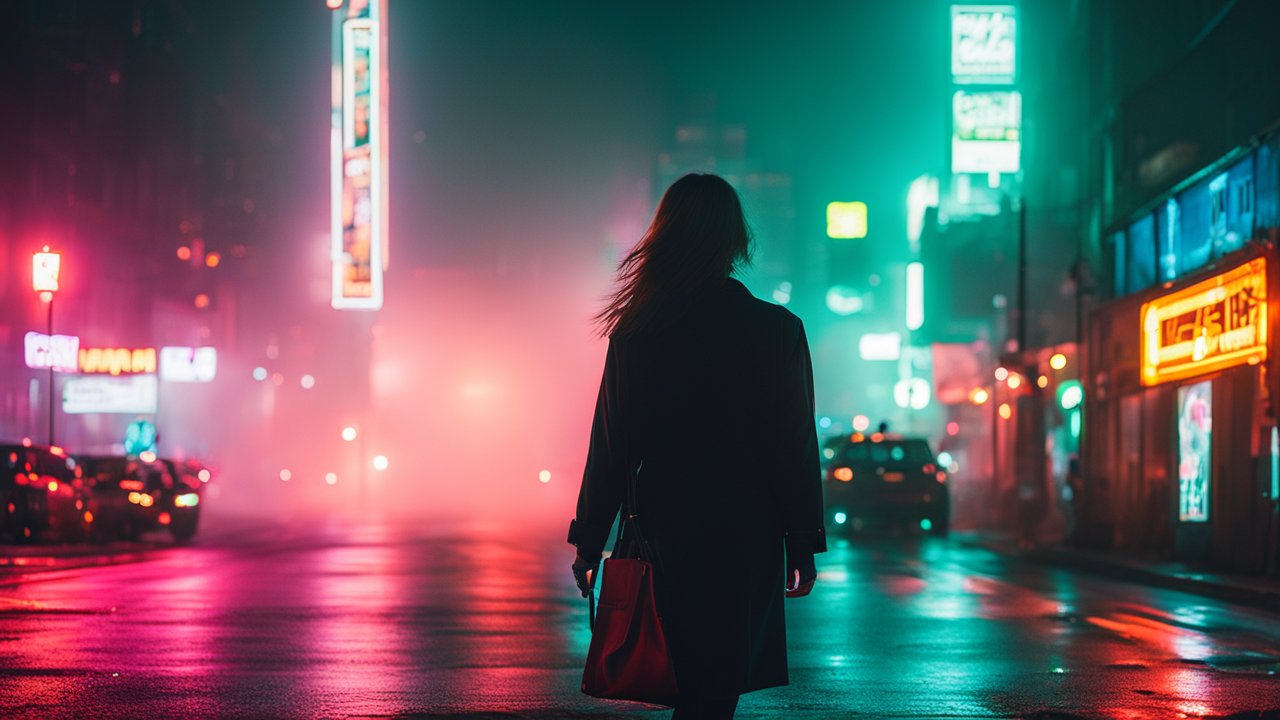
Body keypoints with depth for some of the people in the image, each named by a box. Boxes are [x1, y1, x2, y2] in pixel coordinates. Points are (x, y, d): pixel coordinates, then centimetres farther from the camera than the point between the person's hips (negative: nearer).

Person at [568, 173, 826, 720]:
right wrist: (803, 547, 1)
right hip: (746, 541, -3)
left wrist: (589, 542, 8)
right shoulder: (777, 330, -9)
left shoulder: (636, 334, -3)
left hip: (665, 532, 3)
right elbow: (795, 448, -7)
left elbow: (611, 447, 0)